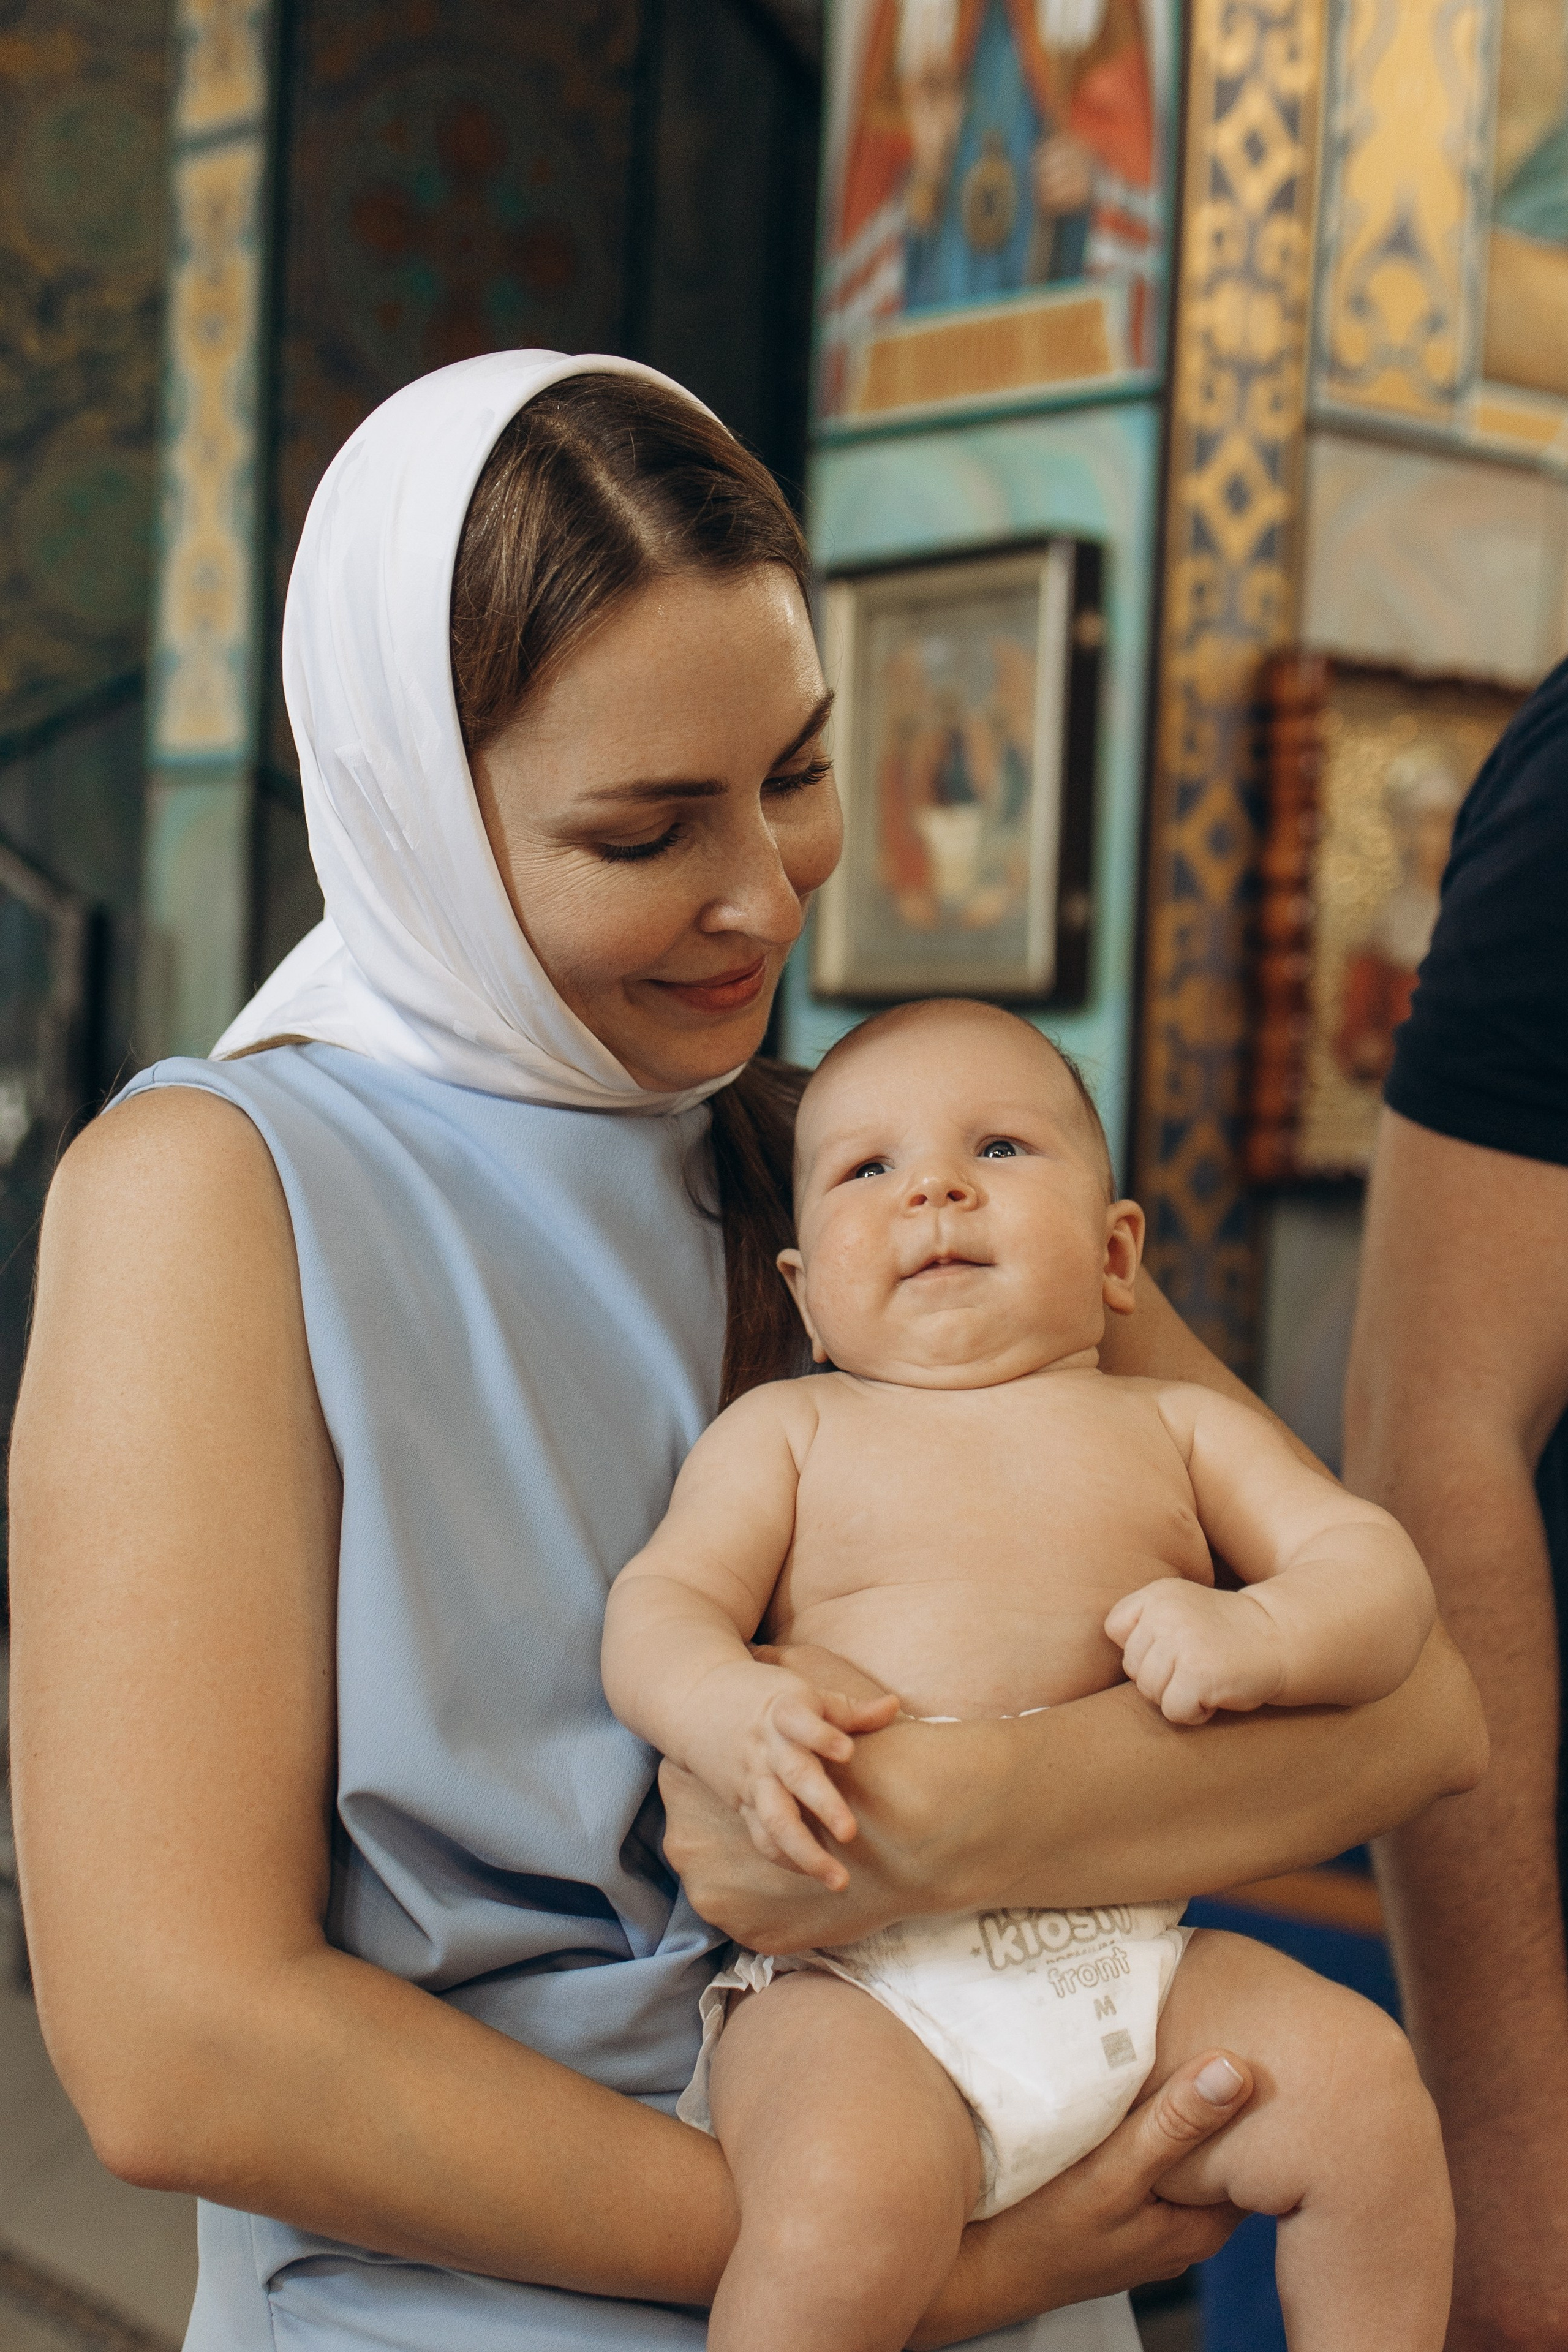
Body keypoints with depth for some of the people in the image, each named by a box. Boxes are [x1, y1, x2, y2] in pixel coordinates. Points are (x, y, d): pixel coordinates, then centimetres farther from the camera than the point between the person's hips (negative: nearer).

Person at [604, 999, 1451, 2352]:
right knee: (850, 2207, -30)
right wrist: (728, 1711, -22)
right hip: (859, 1981, -3)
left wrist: (1262, 1635, -14)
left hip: (1135, 1965, 3)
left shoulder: (1176, 1427, 17)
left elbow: (1378, 1570, 9)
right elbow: (657, 1605, 1)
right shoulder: (785, 1431, 12)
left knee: (1364, 2088, -17)